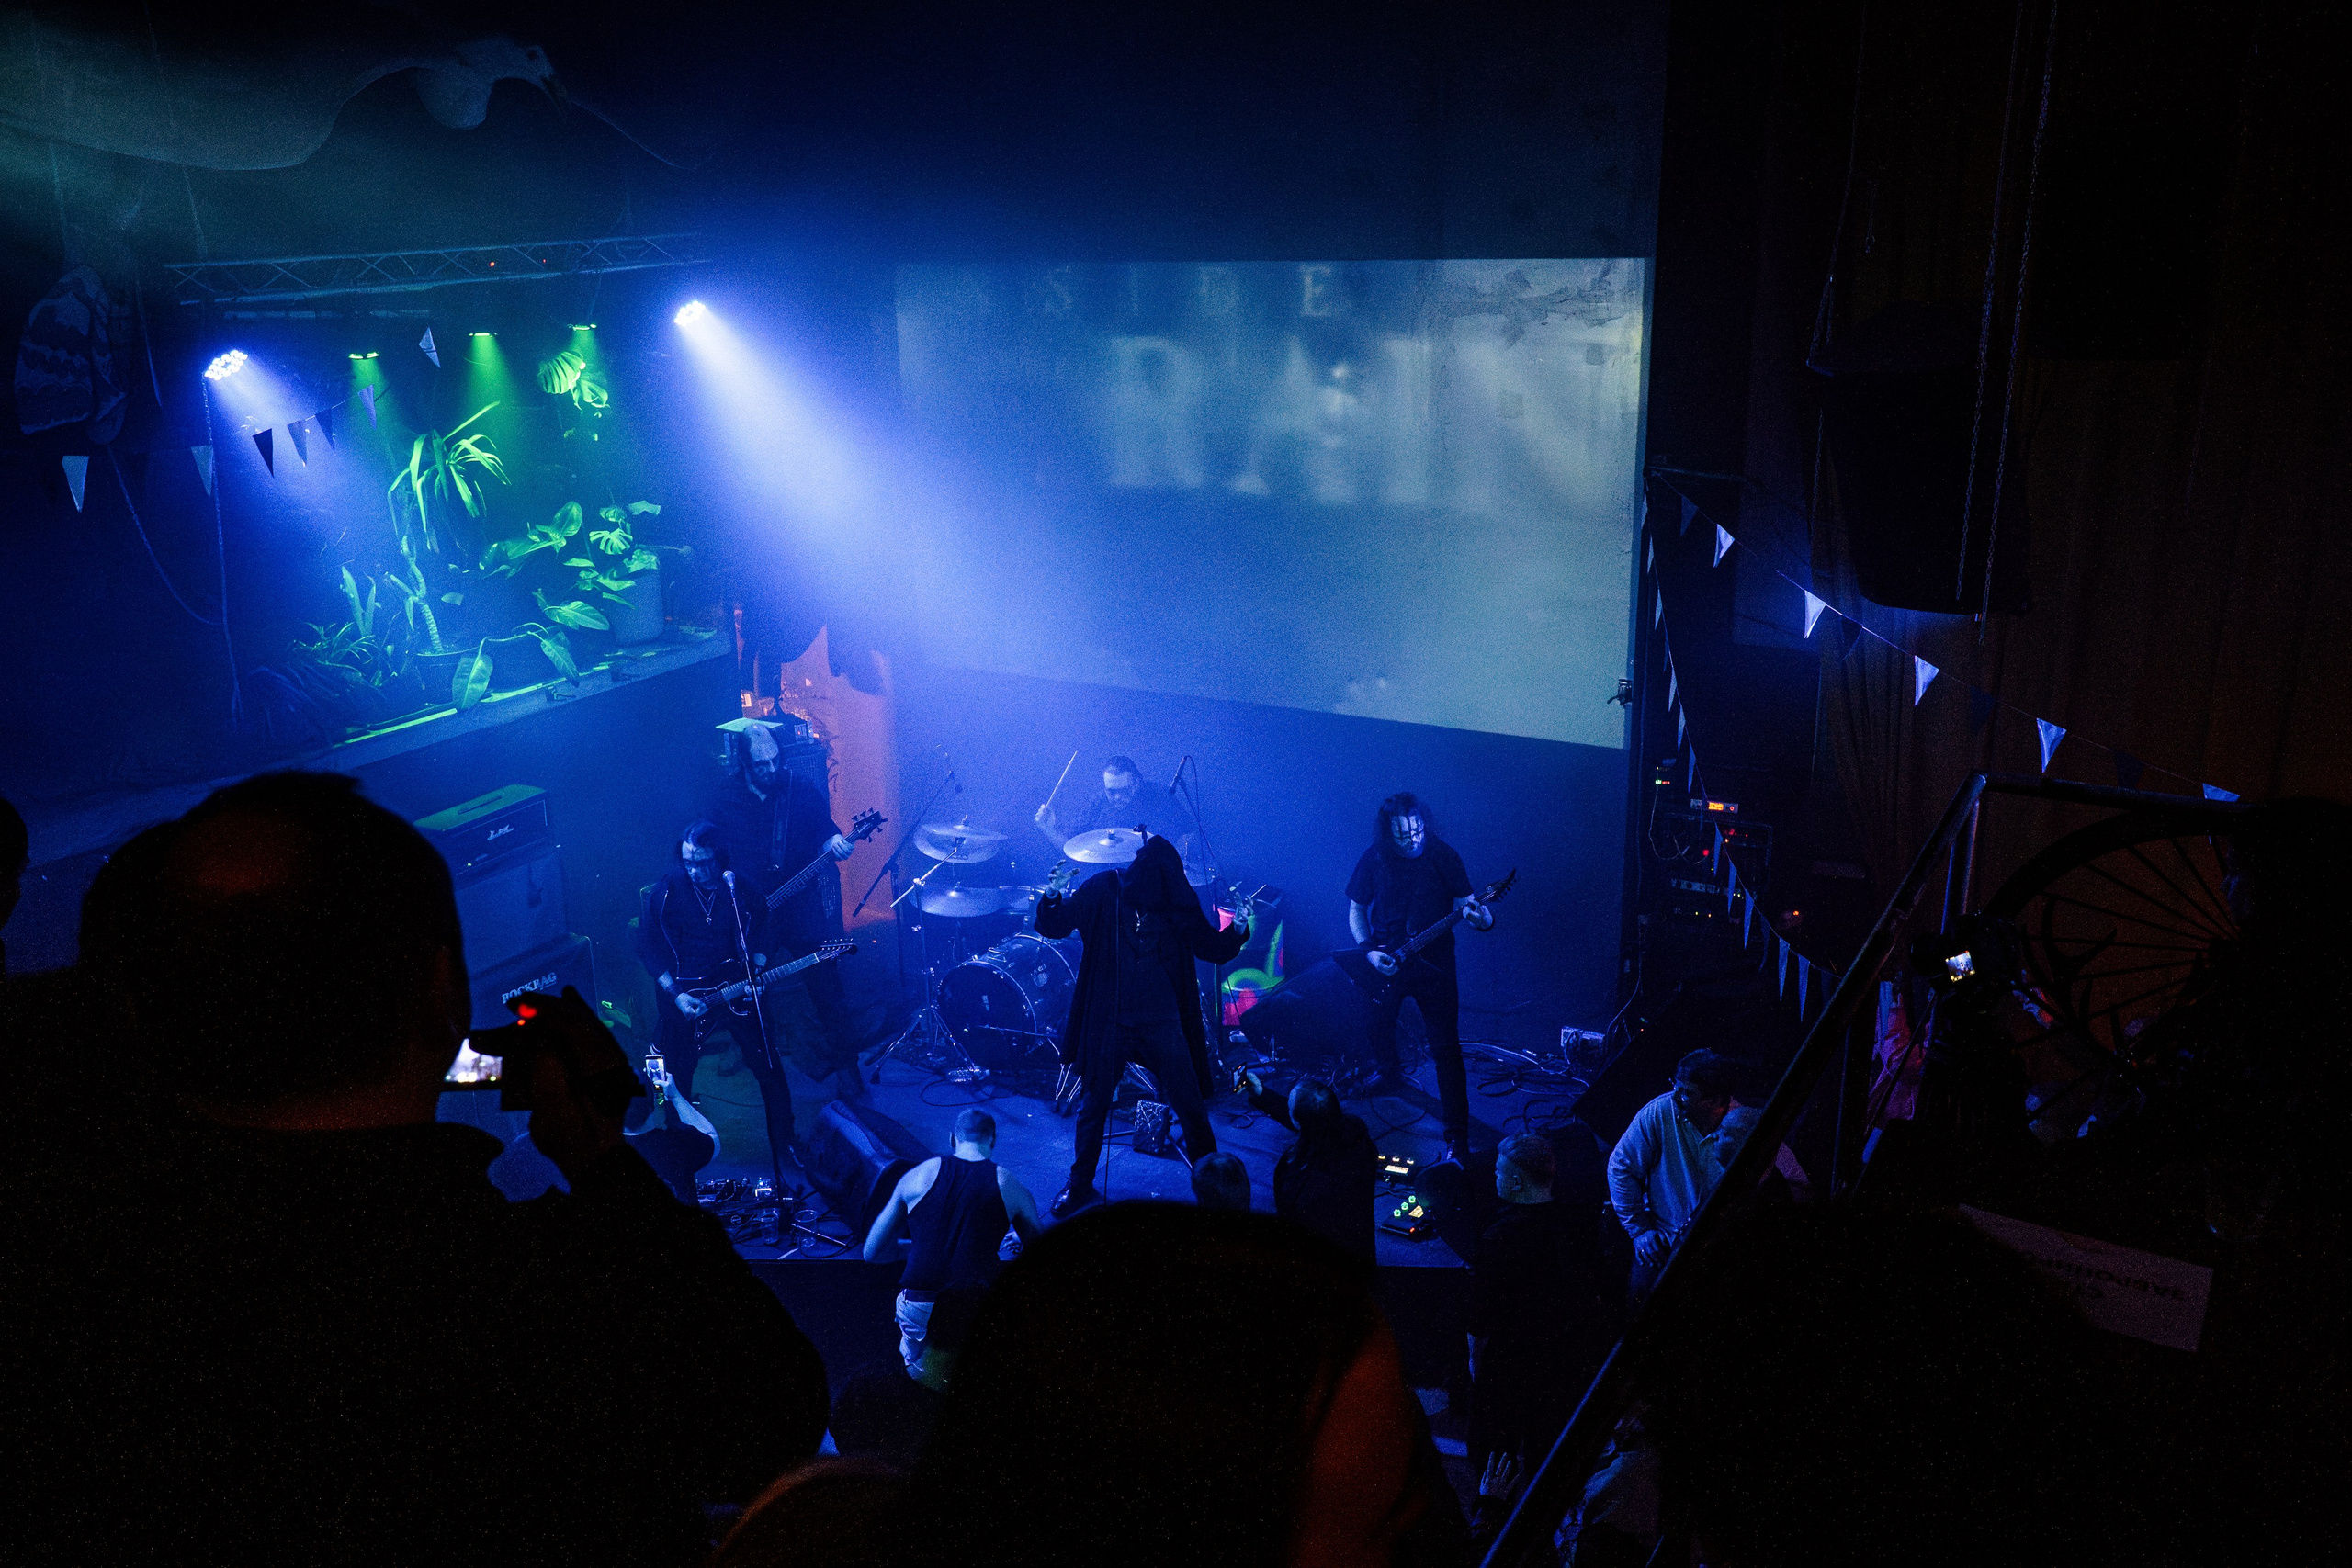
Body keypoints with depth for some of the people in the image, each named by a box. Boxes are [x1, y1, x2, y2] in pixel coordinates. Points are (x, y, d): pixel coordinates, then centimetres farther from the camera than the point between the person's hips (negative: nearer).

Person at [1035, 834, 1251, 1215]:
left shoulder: (1180, 901, -4)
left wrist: (1237, 931, -15)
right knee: (1094, 1105, 10)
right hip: (1110, 1020, 0)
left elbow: (1211, 949, 5)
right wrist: (1052, 900, -24)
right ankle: (1080, 1185, 31)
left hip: (1163, 1022, 0)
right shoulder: (1103, 890, -7)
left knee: (1191, 1105, 2)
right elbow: (1052, 927, -3)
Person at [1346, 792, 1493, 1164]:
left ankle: (1457, 1137, -5)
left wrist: (1482, 917, -29)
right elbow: (1356, 909, 4)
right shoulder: (1372, 860, -6)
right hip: (1383, 964, 3)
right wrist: (1370, 951, -10)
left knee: (1446, 1049, -8)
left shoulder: (1442, 855, -10)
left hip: (1432, 962, -3)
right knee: (1377, 1027, 20)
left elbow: (1464, 902, -6)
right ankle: (1390, 1075, 54)